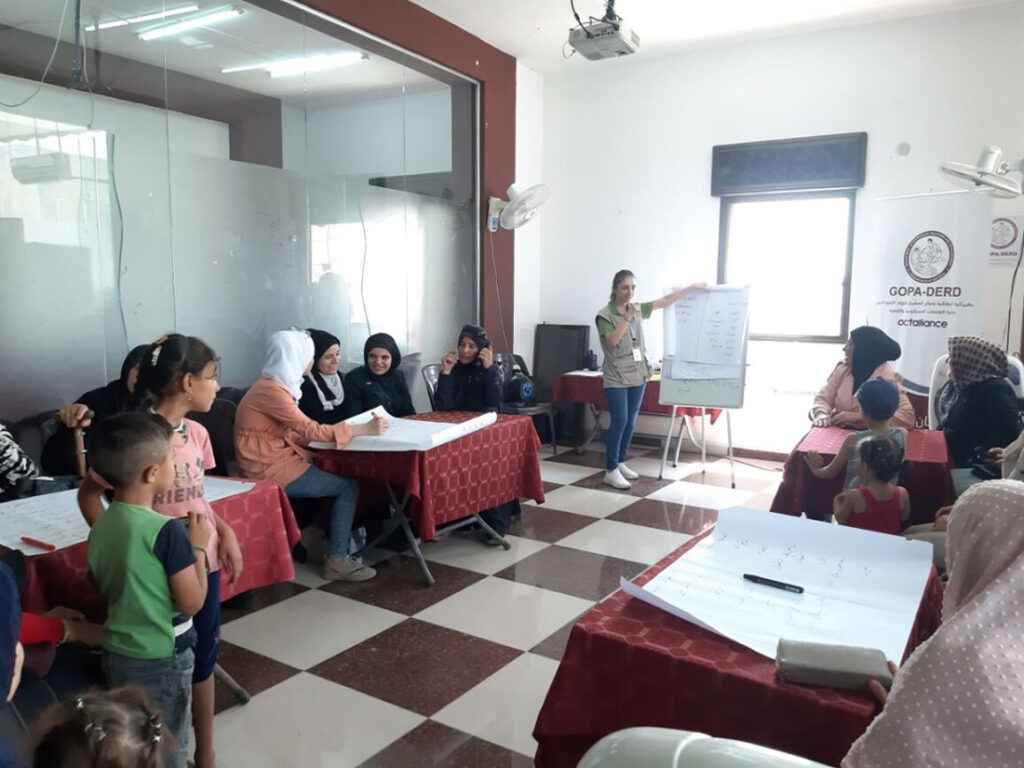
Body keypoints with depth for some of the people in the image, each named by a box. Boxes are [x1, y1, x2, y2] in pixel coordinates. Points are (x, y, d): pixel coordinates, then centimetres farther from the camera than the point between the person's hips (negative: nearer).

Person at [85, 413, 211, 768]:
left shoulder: (100, 527, -2)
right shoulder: (167, 531, -26)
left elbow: (104, 589, 11)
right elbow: (192, 602, -20)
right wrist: (199, 546, -9)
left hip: (115, 655, 7)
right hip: (160, 662, -7)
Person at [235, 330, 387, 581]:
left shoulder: (276, 386, 11)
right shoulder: (271, 391, -19)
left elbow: (298, 431, 8)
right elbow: (310, 430, -21)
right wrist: (365, 429, -18)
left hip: (280, 461, 9)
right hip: (272, 471, -9)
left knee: (340, 475, 2)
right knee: (349, 486, -7)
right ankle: (337, 561, -1)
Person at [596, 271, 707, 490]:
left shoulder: (638, 309, 9)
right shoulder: (604, 315, -8)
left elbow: (665, 301, 11)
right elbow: (613, 340, -21)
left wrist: (691, 287, 9)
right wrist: (627, 318, -19)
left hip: (638, 374, 6)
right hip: (616, 377, -6)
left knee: (631, 421, 10)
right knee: (619, 421, -10)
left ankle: (620, 463, 22)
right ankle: (611, 471, -4)